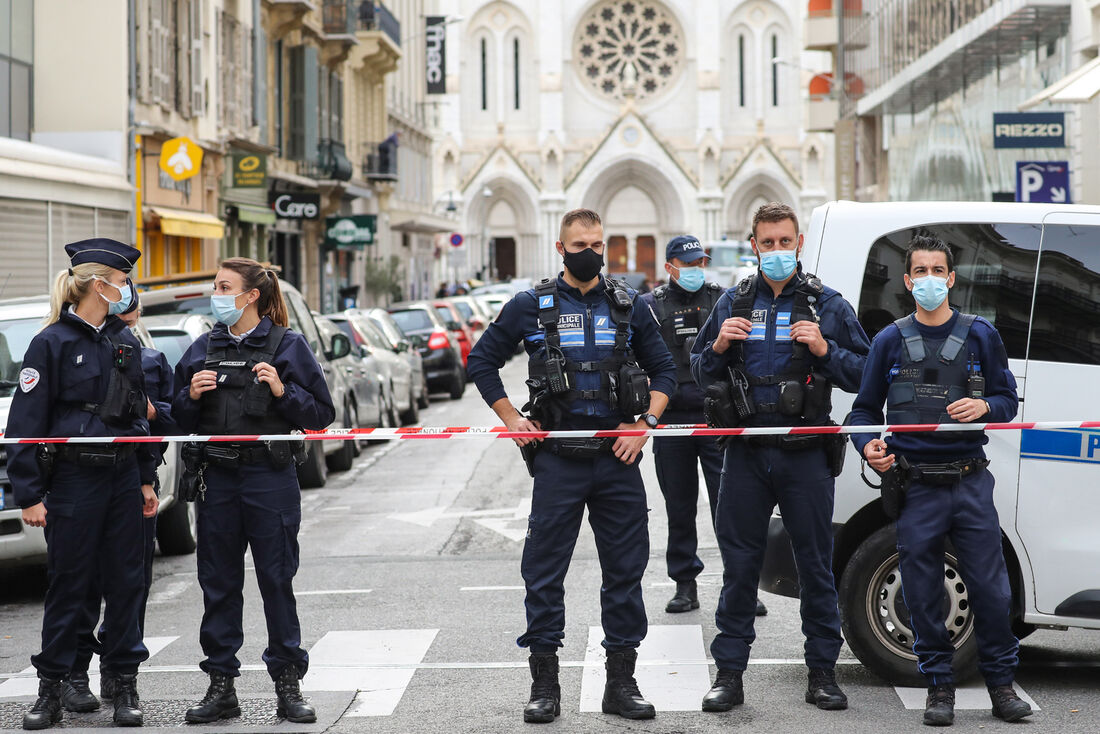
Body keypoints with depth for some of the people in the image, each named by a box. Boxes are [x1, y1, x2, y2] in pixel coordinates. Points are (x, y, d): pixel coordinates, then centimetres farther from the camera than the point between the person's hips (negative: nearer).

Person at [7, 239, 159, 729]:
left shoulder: (123, 341, 11)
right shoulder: (52, 342, -8)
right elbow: (26, 422, -9)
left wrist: (146, 479, 15)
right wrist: (29, 495, -12)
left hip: (122, 477, 5)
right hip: (73, 480, -5)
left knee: (125, 582, 6)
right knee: (69, 583, 0)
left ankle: (125, 686, 14)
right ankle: (51, 690, 11)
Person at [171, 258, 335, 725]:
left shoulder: (287, 346, 0)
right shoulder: (203, 349, 11)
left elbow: (321, 415, -2)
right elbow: (180, 419, 15)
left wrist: (283, 392, -16)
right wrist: (191, 396, -4)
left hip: (271, 479, -4)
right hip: (217, 479, 4)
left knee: (277, 580, 1)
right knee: (218, 582, 6)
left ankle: (288, 685, 9)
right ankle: (221, 686, 14)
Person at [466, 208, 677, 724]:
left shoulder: (628, 307, 9)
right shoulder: (530, 307, 3)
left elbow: (663, 370, 15)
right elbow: (482, 361, 10)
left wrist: (645, 422, 0)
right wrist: (512, 420, 2)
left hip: (617, 456, 2)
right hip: (558, 460, -2)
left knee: (626, 570, 5)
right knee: (544, 572, 0)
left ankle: (621, 681, 14)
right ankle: (544, 685, 9)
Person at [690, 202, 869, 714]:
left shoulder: (827, 305, 5)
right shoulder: (733, 303, 11)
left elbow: (862, 374, 4)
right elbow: (700, 375, 15)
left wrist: (825, 350, -13)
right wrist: (718, 347, -5)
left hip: (806, 455, -2)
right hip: (747, 453, 2)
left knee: (815, 565, 4)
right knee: (739, 565, 4)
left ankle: (822, 672, 13)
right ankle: (729, 673, 11)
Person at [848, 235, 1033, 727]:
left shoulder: (980, 335, 8)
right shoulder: (890, 341, 8)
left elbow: (1008, 399, 10)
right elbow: (865, 409, 11)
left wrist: (984, 407, -12)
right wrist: (868, 445, -9)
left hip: (971, 483, 0)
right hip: (915, 487, 0)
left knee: (991, 589, 0)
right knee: (924, 594, 3)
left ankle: (1001, 683, 15)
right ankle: (939, 686, 15)